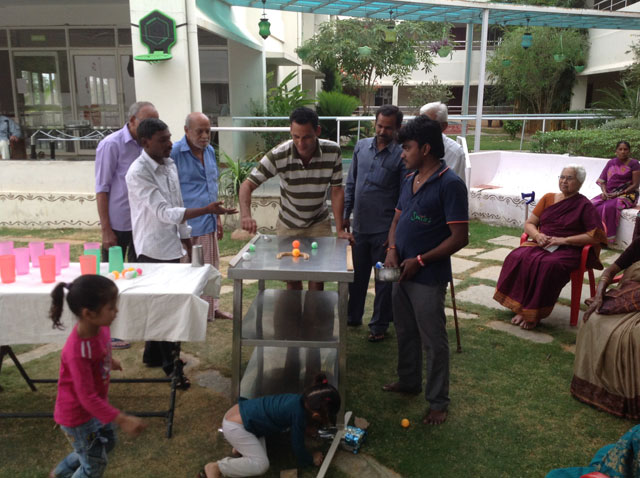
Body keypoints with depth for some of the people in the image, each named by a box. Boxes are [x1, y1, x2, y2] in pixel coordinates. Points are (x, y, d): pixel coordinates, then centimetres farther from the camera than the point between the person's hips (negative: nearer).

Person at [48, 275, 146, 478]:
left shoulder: (98, 326, -15)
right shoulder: (77, 351, -38)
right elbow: (87, 397, -32)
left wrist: (110, 361, 30)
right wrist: (122, 420, -34)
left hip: (95, 404, 8)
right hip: (77, 414, -8)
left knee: (106, 442, 28)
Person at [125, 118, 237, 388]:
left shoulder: (170, 165, 6)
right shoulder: (138, 173, -19)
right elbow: (164, 213, -25)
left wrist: (186, 239, 16)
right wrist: (206, 210, -32)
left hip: (172, 247, 8)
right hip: (153, 250, -8)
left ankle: (153, 355, 34)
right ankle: (171, 366, 15)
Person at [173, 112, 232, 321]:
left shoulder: (210, 151, 11)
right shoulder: (174, 152, -12)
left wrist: (217, 216, 21)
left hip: (208, 223, 8)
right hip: (186, 225, -7)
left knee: (211, 267, 17)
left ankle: (211, 309, 32)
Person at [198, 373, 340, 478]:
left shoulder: (302, 400, 0)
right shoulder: (298, 414, -25)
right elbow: (298, 447, -11)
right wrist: (311, 459, 6)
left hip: (238, 412, 10)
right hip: (234, 426, -10)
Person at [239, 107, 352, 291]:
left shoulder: (333, 151, -19)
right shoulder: (278, 155, -25)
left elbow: (336, 190, -11)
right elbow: (247, 185, -23)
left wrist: (339, 229, -14)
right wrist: (246, 215, -42)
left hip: (319, 224, 1)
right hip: (287, 225, 0)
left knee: (317, 279, 1)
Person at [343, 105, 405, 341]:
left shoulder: (401, 155, -9)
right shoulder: (361, 147, 5)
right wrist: (346, 214, 10)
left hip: (384, 229, -4)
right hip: (360, 226, 5)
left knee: (384, 278, 8)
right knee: (357, 274, 17)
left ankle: (379, 325, 22)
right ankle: (353, 316, 34)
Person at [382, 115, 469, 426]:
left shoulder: (450, 184, -17)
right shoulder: (410, 180, 8)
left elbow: (460, 237, -19)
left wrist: (420, 260, -18)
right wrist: (392, 250, -3)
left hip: (428, 277, -8)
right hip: (402, 272, 8)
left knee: (433, 340, 5)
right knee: (405, 332, 21)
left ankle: (438, 401, 21)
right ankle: (408, 381, 41)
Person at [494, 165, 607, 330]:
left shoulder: (585, 206, 3)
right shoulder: (548, 198, 16)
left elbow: (595, 236, -7)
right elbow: (529, 223, 16)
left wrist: (564, 240, -15)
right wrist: (537, 235, -7)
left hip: (568, 250, -4)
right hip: (541, 244, 4)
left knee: (548, 265, -37)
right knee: (517, 257, -28)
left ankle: (534, 314, -25)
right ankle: (521, 308, -22)